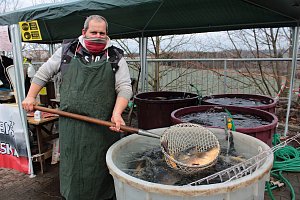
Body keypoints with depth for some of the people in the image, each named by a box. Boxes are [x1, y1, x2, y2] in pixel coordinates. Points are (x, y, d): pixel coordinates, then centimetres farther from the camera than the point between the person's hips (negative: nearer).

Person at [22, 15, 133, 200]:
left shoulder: (116, 57, 2)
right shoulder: (67, 51, 6)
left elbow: (124, 88, -5)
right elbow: (44, 73, 17)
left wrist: (117, 113, -19)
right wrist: (31, 96, 14)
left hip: (103, 126, -1)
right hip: (71, 124, 2)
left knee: (101, 168, 7)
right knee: (72, 166, 14)